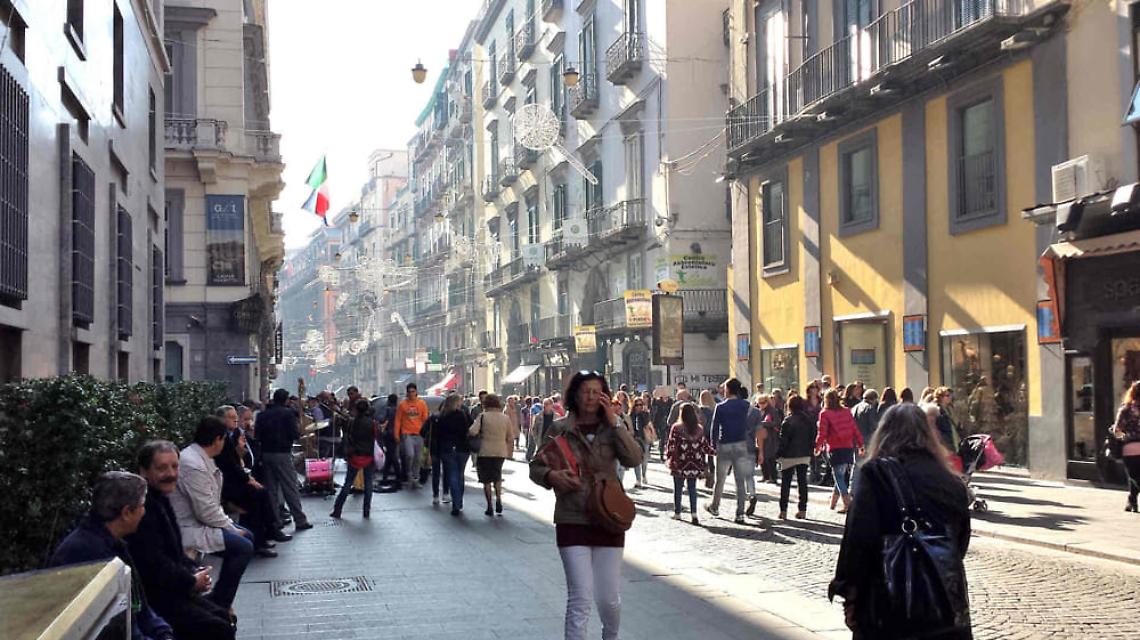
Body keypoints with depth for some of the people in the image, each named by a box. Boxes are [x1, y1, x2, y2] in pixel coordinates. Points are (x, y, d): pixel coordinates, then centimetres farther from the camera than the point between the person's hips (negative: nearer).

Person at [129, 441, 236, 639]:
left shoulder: (160, 499, 10)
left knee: (223, 617, 12)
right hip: (152, 598, -10)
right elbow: (154, 565, -25)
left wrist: (194, 570, 0)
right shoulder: (143, 507, -22)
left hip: (171, 590, 10)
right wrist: (192, 581, -11)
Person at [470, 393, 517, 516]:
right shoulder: (506, 418, 2)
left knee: (486, 480, 7)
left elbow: (472, 432, -20)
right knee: (497, 477, 22)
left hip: (485, 452, -3)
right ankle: (498, 500, 6)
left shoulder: (483, 417, -9)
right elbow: (510, 438, 7)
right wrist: (509, 451, 19)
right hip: (501, 452, 3)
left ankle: (489, 507, 6)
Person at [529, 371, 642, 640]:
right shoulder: (559, 429, 0)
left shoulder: (611, 429, 4)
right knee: (580, 598, -10)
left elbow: (634, 458, -11)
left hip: (609, 520, 2)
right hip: (573, 521, -2)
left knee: (610, 599, 10)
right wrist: (551, 475, -16)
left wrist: (613, 422, -15)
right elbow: (535, 467, 6)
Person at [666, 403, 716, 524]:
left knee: (678, 489, 10)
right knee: (692, 488, 9)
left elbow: (671, 445, -10)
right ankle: (693, 513, -1)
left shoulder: (676, 428, -10)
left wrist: (668, 457, 3)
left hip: (680, 464, -2)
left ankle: (677, 513, 17)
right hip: (694, 465, 3)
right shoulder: (699, 429, 1)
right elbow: (705, 446, 5)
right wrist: (715, 452, 22)